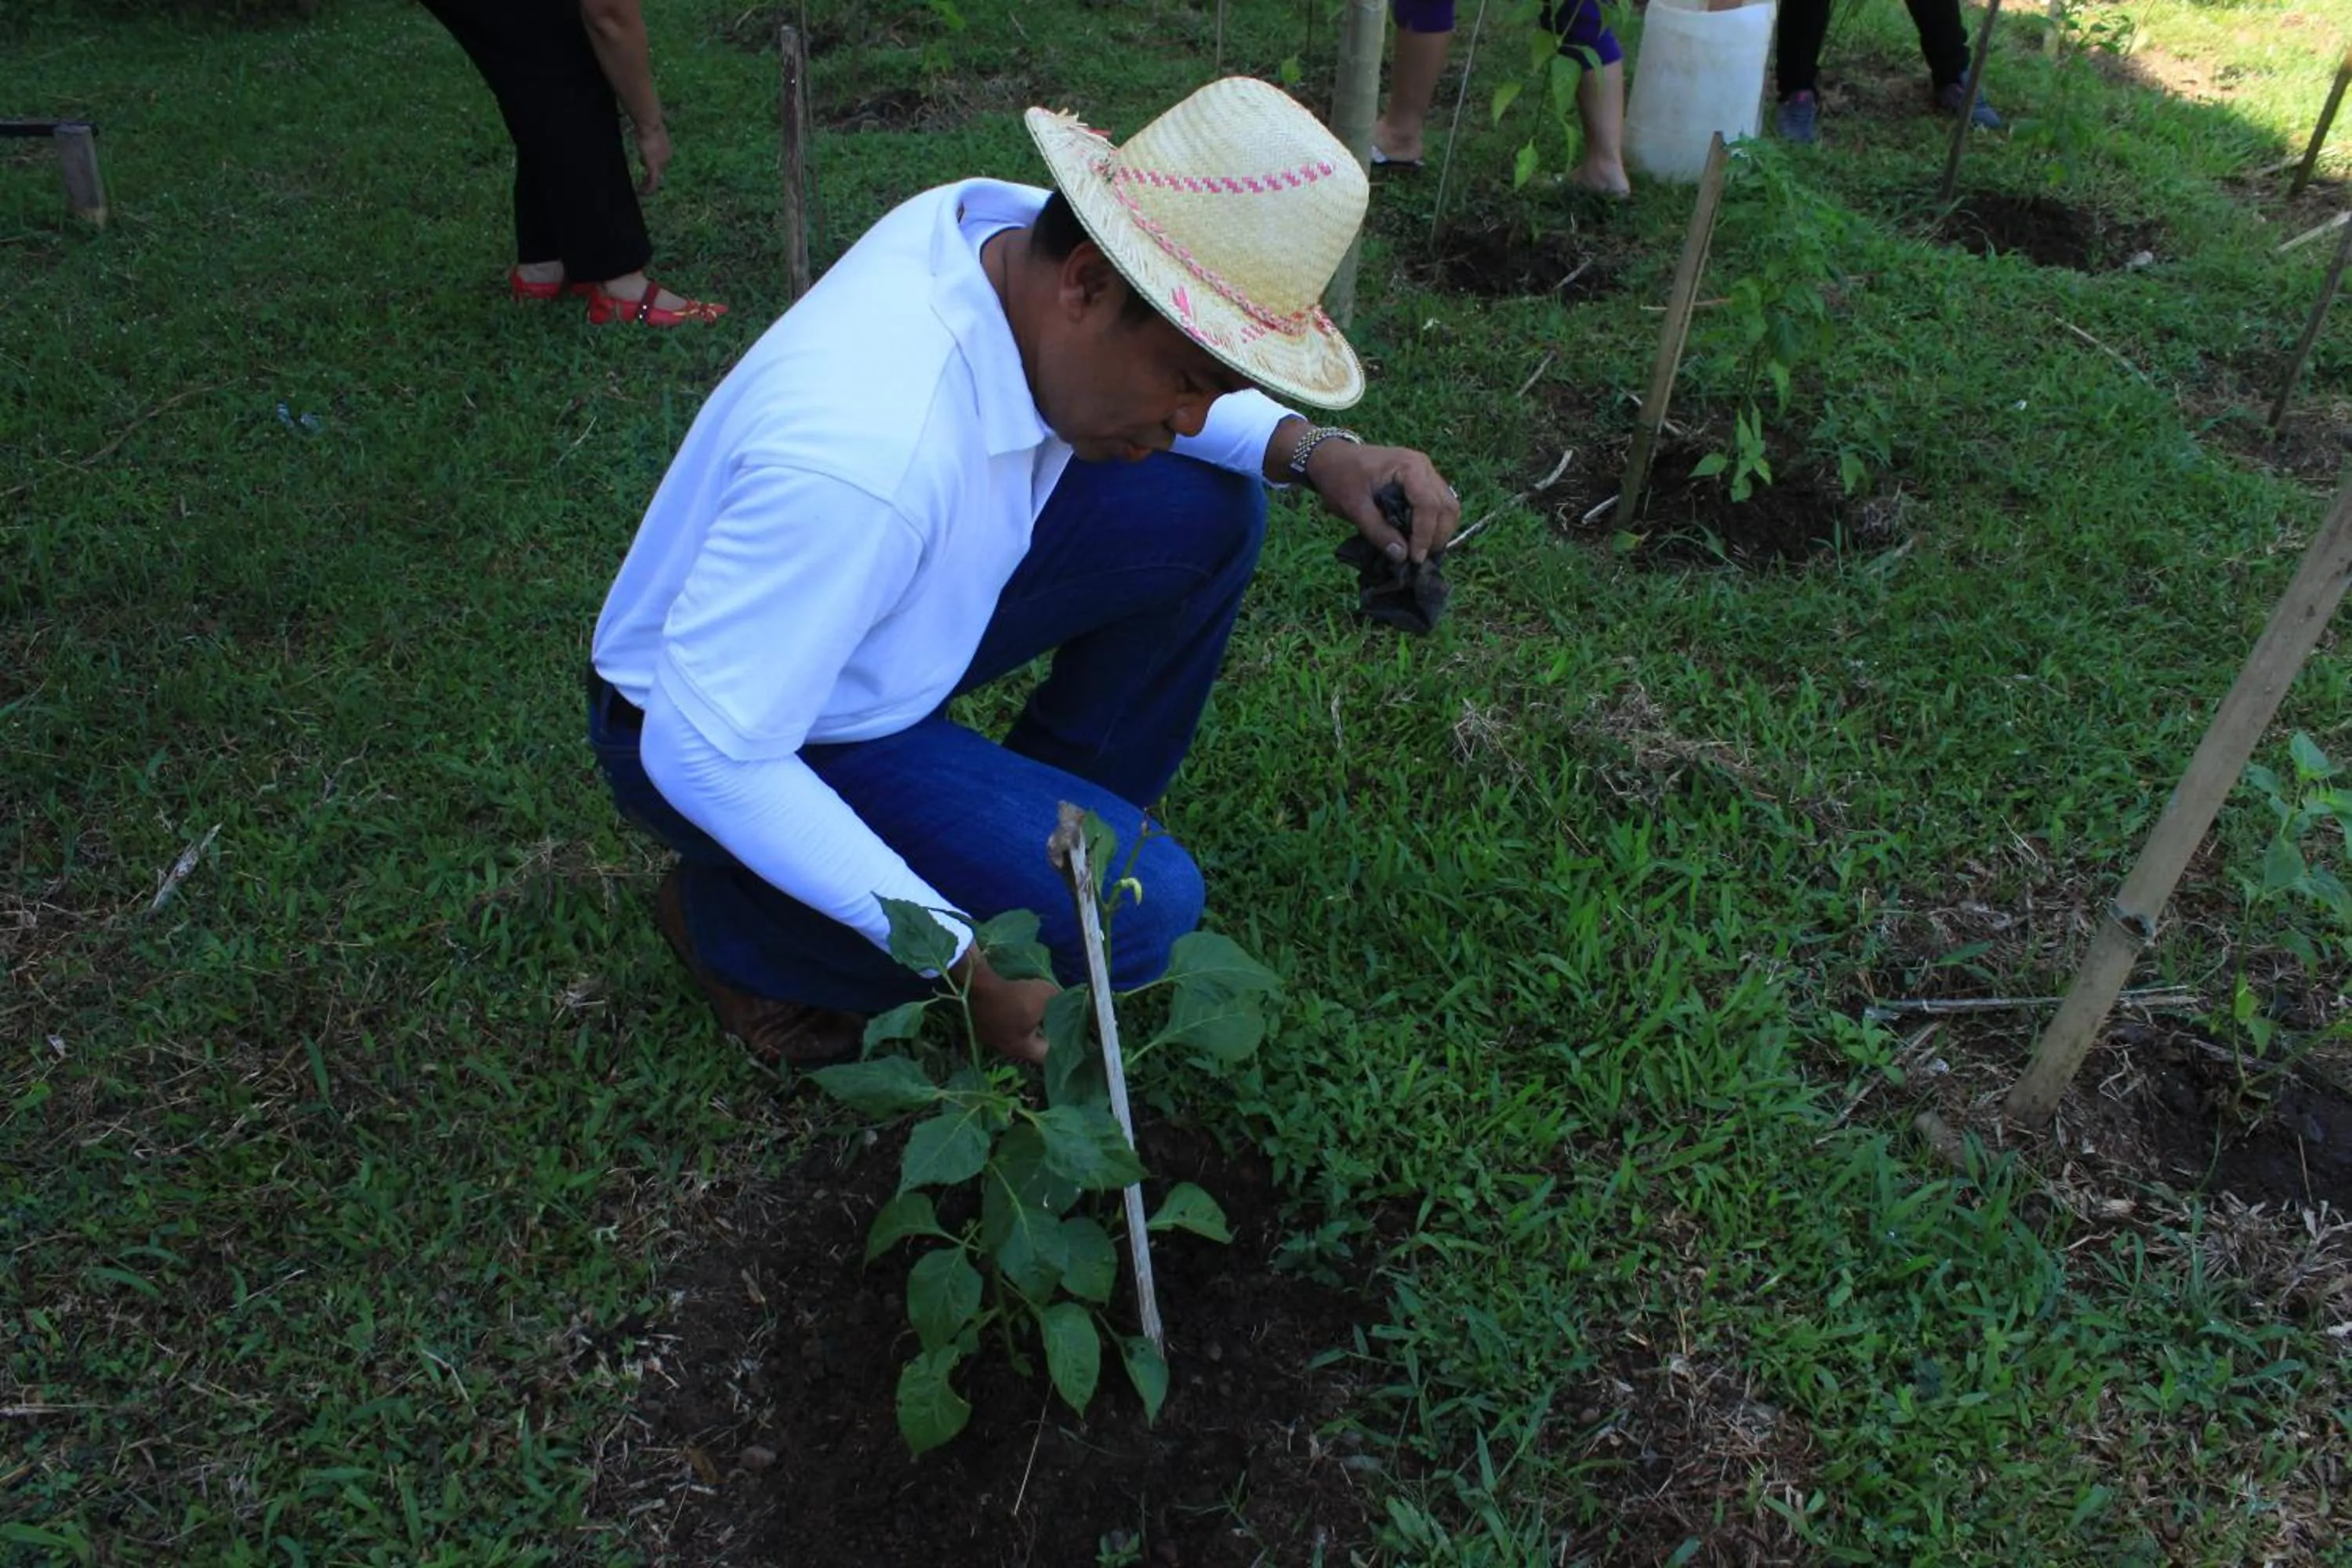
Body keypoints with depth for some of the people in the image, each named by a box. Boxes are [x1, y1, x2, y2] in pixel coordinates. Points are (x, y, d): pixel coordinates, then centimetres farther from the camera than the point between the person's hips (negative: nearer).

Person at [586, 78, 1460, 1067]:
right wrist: (962, 964, -27)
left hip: (889, 614, 7)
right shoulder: (866, 449, -39)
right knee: (1136, 909, -21)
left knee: (1207, 512, -7)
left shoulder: (1014, 230, -16)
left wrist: (1314, 452, -16)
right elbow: (701, 752, -30)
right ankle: (734, 919, -1)